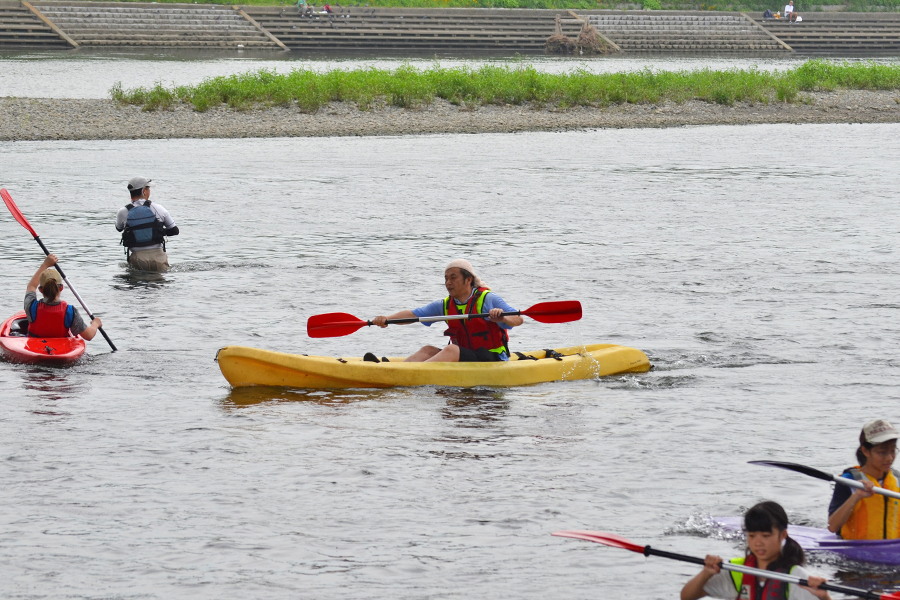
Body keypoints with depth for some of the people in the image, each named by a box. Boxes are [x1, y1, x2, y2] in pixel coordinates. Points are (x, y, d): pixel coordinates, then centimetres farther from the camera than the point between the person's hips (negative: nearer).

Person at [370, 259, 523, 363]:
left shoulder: (487, 299, -5)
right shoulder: (445, 306, 10)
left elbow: (518, 320, -14)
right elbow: (412, 314, 2)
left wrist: (502, 318, -37)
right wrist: (387, 319, -14)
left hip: (493, 361, -7)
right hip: (465, 357, 7)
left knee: (451, 350, -29)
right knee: (428, 350, -13)